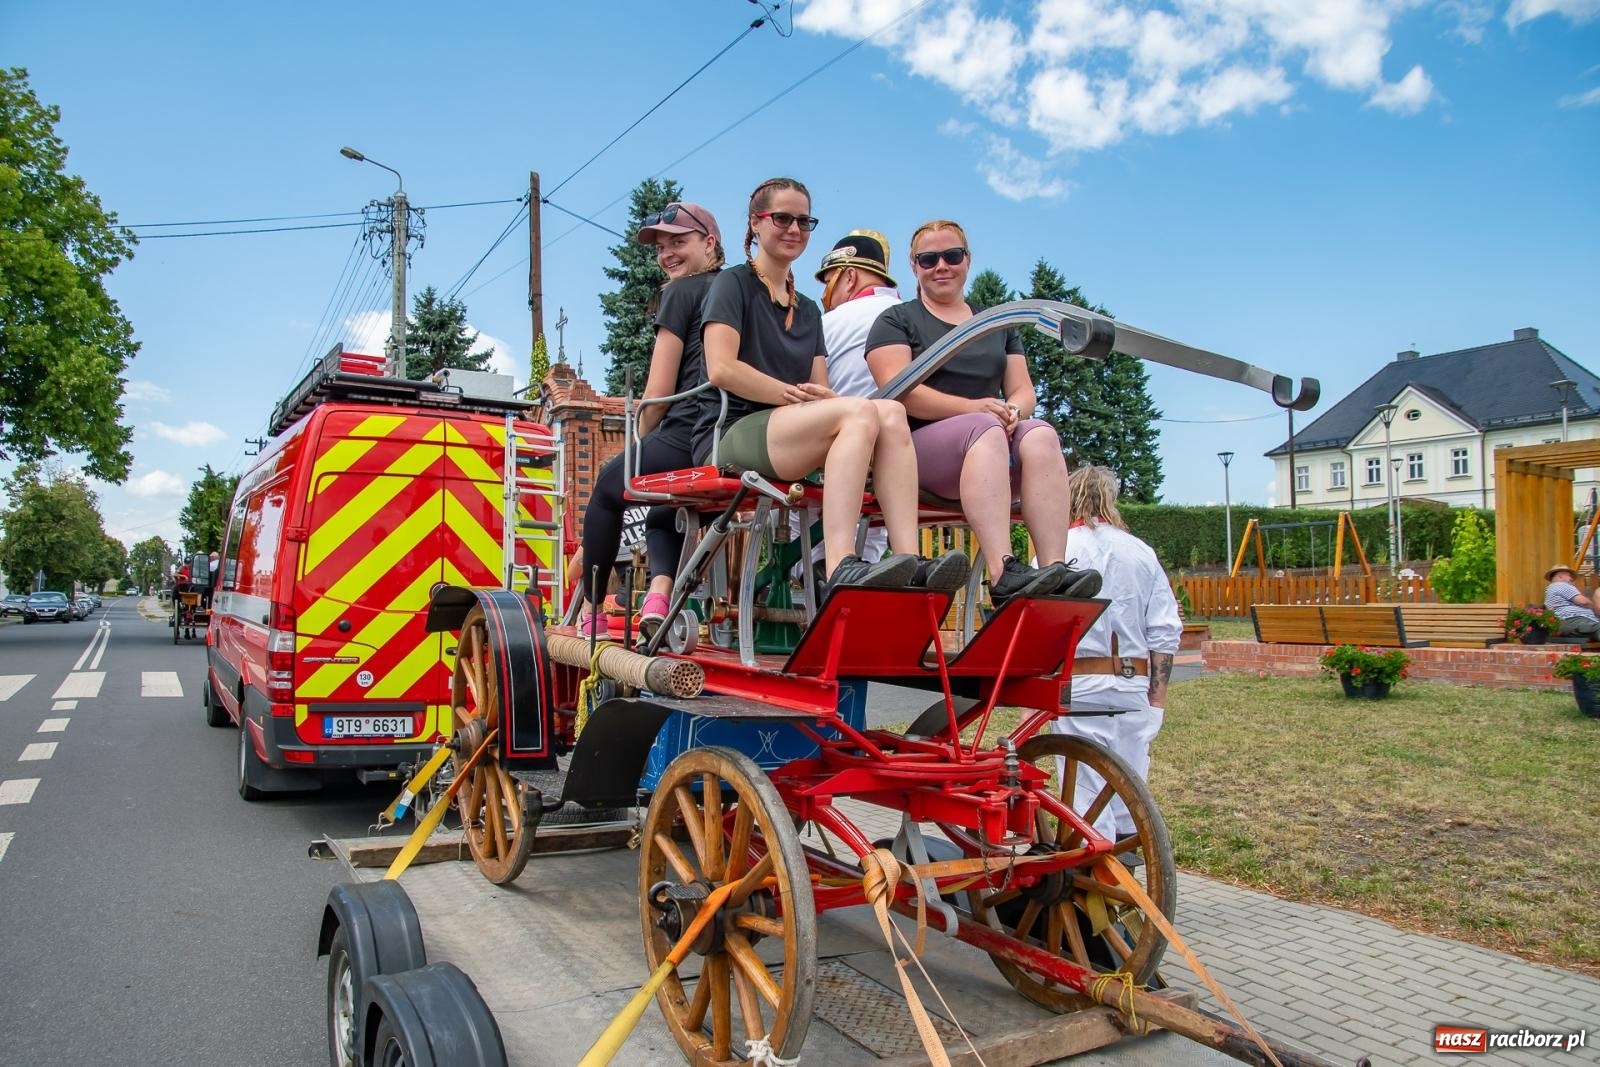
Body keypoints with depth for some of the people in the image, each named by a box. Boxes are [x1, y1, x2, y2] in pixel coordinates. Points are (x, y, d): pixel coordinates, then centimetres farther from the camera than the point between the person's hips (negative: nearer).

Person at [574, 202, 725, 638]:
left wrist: (640, 445, 14)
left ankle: (589, 612, 25)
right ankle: (659, 593, 4)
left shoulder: (681, 292, 2)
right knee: (661, 514, 30)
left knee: (609, 485, 20)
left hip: (689, 435, -7)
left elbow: (658, 395, -3)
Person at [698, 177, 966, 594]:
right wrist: (793, 394, -13)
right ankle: (841, 570, -45)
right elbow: (721, 369, -8)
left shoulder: (808, 310, 27)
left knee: (891, 412, -22)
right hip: (732, 436, -6)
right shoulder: (733, 283, 7)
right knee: (861, 411, -31)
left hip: (795, 443, 6)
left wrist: (819, 396, -8)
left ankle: (909, 562, -38)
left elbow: (821, 391, 17)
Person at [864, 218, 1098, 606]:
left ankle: (1055, 569, -42)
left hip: (1000, 457, 4)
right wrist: (973, 408, -17)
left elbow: (1023, 390, 18)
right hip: (923, 444, -4)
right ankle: (1004, 575, -49)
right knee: (986, 429, -35)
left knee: (1040, 434, -28)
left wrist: (1014, 410, -9)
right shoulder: (896, 321, 11)